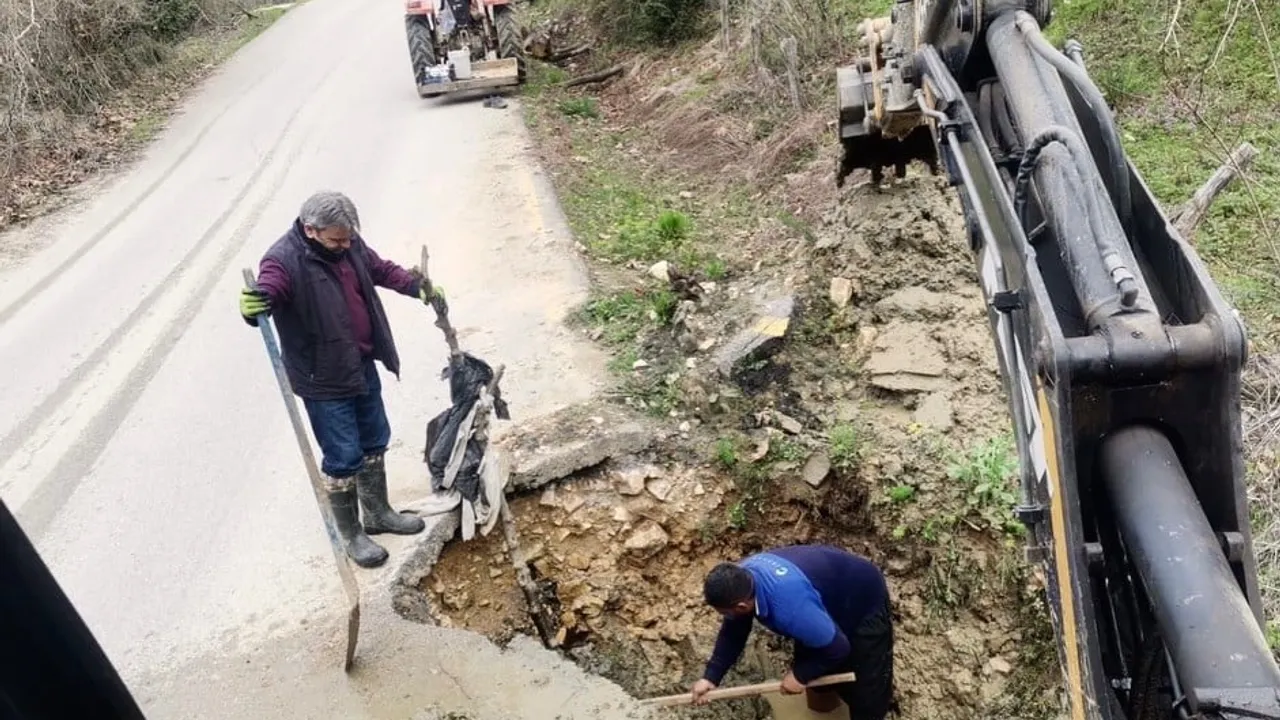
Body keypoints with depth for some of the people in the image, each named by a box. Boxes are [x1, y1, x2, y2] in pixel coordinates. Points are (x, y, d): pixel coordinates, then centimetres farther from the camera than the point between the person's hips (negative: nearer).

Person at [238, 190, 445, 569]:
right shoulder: (283, 260, -22)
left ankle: (378, 513, 40)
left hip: (363, 366, 8)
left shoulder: (348, 244, -1)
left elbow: (381, 269, 15)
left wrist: (419, 287, 7)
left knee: (375, 442, 20)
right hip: (323, 380, -8)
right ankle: (350, 534, 21)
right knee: (343, 457, 1)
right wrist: (254, 306, -60)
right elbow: (265, 293, -38)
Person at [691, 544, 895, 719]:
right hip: (831, 593, 7)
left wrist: (801, 675, -15)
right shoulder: (743, 577, -20)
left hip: (865, 605, -7)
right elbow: (733, 633, -4)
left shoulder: (790, 607, -45)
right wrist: (710, 677, -11)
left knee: (865, 691, 1)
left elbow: (837, 648, -30)